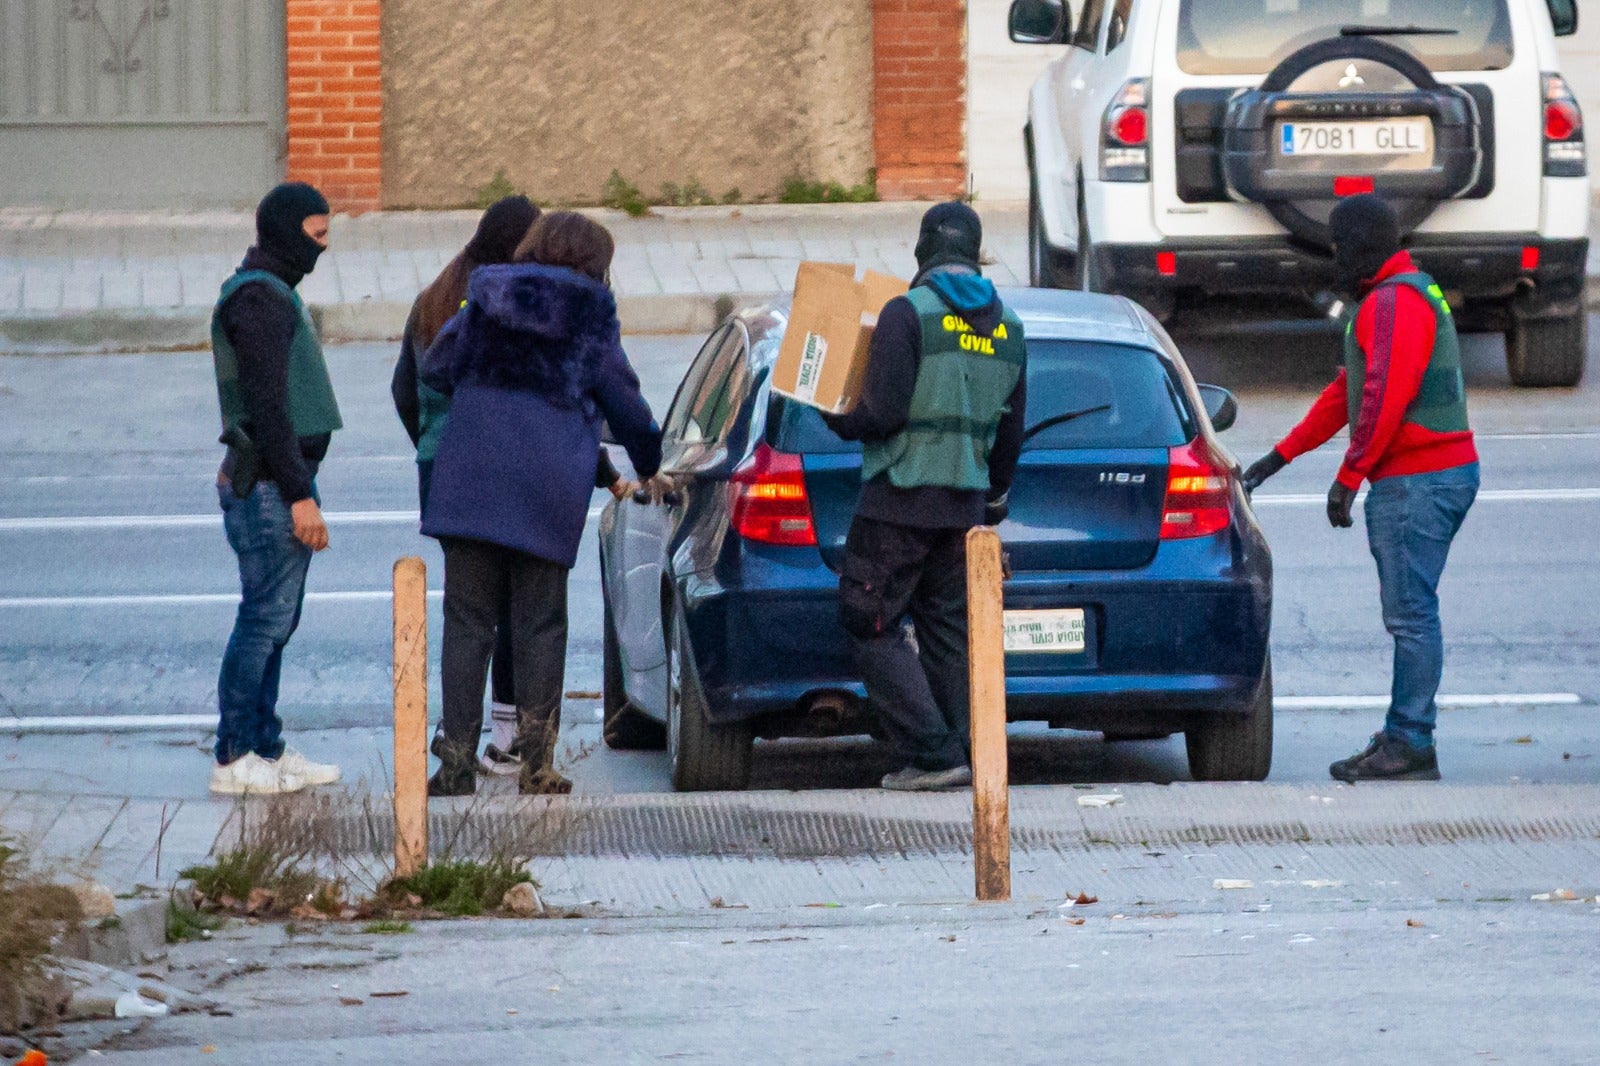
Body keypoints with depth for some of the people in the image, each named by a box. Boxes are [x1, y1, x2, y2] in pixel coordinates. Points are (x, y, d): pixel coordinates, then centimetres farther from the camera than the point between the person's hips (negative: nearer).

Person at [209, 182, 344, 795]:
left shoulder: (272, 294, 18)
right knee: (265, 619, -8)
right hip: (270, 486, -10)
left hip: (280, 482, 10)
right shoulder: (258, 298, -15)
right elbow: (267, 406, -20)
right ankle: (235, 760, -7)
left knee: (277, 620, 12)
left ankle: (266, 750, 16)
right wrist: (299, 494, -21)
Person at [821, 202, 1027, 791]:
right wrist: (995, 495, 30)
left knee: (874, 628, -1)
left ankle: (931, 754, -10)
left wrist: (838, 421, 2)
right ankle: (963, 753, 9)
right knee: (947, 628, 14)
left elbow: (883, 411, -18)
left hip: (901, 499, -7)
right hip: (965, 501, 7)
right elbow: (1010, 428, 16)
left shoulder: (908, 313, -12)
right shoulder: (1008, 327, 9)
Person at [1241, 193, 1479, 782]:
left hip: (1418, 483, -11)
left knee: (1410, 613, -10)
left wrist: (1349, 476, -20)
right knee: (1407, 612, 12)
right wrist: (1280, 456, 26)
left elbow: (1386, 395, -23)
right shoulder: (1391, 297, 22)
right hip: (1441, 472, 11)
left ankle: (1409, 746, -11)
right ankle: (1404, 737, 15)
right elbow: (1349, 391, 27)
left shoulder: (1396, 302, -14)